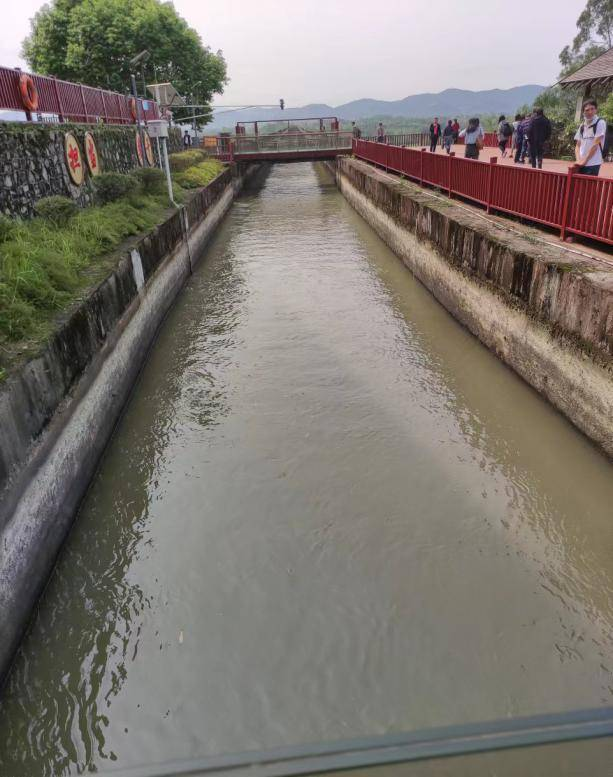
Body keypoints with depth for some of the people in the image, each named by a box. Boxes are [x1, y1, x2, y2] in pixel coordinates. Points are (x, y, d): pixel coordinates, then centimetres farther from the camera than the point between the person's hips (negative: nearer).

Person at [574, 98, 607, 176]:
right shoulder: (582, 126, 13)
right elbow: (578, 145, 12)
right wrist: (578, 160, -5)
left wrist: (585, 160, -12)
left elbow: (596, 144, -10)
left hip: (593, 164, -5)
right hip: (581, 164, 6)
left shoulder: (600, 123, -4)